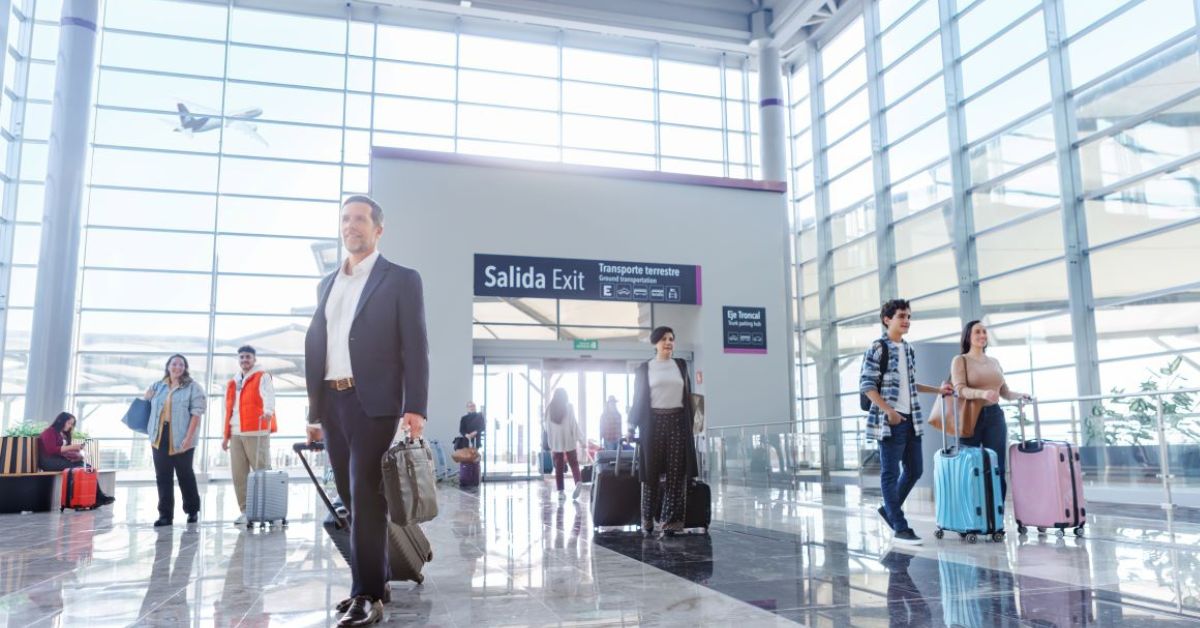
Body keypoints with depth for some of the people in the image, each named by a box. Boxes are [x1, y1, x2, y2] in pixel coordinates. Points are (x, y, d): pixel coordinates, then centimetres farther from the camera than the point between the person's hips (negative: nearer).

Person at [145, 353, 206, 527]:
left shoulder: (192, 387, -3)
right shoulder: (157, 386, 13)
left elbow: (196, 413, -10)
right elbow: (150, 407, 27)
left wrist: (189, 437, -17)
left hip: (181, 439, -4)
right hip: (159, 437, 4)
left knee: (185, 475, 7)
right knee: (162, 477, 4)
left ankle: (192, 510, 23)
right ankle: (165, 514, 9)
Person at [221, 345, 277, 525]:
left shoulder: (262, 377, 3)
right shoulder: (232, 383, 21)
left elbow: (268, 396, -16)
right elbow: (229, 410, 22)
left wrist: (268, 411, -37)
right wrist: (226, 435, 17)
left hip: (256, 432, -6)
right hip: (236, 434, 6)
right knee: (238, 475, 5)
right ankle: (245, 511, 13)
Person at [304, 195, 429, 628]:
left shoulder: (401, 279, 2)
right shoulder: (327, 284, 19)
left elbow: (415, 347, -5)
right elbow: (315, 346, 18)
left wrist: (415, 407, -15)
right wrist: (313, 410, 13)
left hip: (372, 402, -6)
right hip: (332, 403, 6)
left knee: (366, 501, -8)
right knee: (353, 501, 10)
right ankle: (374, 583, 21)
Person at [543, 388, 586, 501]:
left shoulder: (549, 408, 0)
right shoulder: (569, 407, -5)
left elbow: (546, 426, 7)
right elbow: (574, 424, -7)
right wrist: (581, 440, -4)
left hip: (555, 442, 1)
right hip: (569, 441, -1)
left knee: (558, 467, 8)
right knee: (574, 463, 7)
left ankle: (560, 491, 4)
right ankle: (578, 482, -17)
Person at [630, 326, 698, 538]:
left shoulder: (681, 365, 12)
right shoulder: (644, 368, 5)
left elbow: (688, 396, 13)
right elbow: (638, 398, 4)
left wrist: (690, 423, 7)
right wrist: (631, 425, -2)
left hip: (678, 422, 2)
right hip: (653, 422, -2)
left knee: (676, 472, -1)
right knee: (652, 472, 0)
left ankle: (670, 521, 3)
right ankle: (649, 521, 9)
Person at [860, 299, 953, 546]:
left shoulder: (908, 349, 14)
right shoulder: (877, 348, -9)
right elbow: (866, 385, -12)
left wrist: (938, 390, 21)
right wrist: (888, 411, -18)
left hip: (910, 419, 8)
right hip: (889, 421, -8)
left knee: (914, 470, 13)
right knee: (890, 474, -1)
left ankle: (889, 509, 31)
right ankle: (900, 528, 5)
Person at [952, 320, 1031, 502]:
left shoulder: (994, 362, 17)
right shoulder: (960, 360, 1)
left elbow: (1005, 392, 20)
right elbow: (960, 389, -13)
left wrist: (1020, 395, 0)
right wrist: (983, 393, -30)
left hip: (994, 416, 5)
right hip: (971, 417, -4)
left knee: (997, 470, 1)